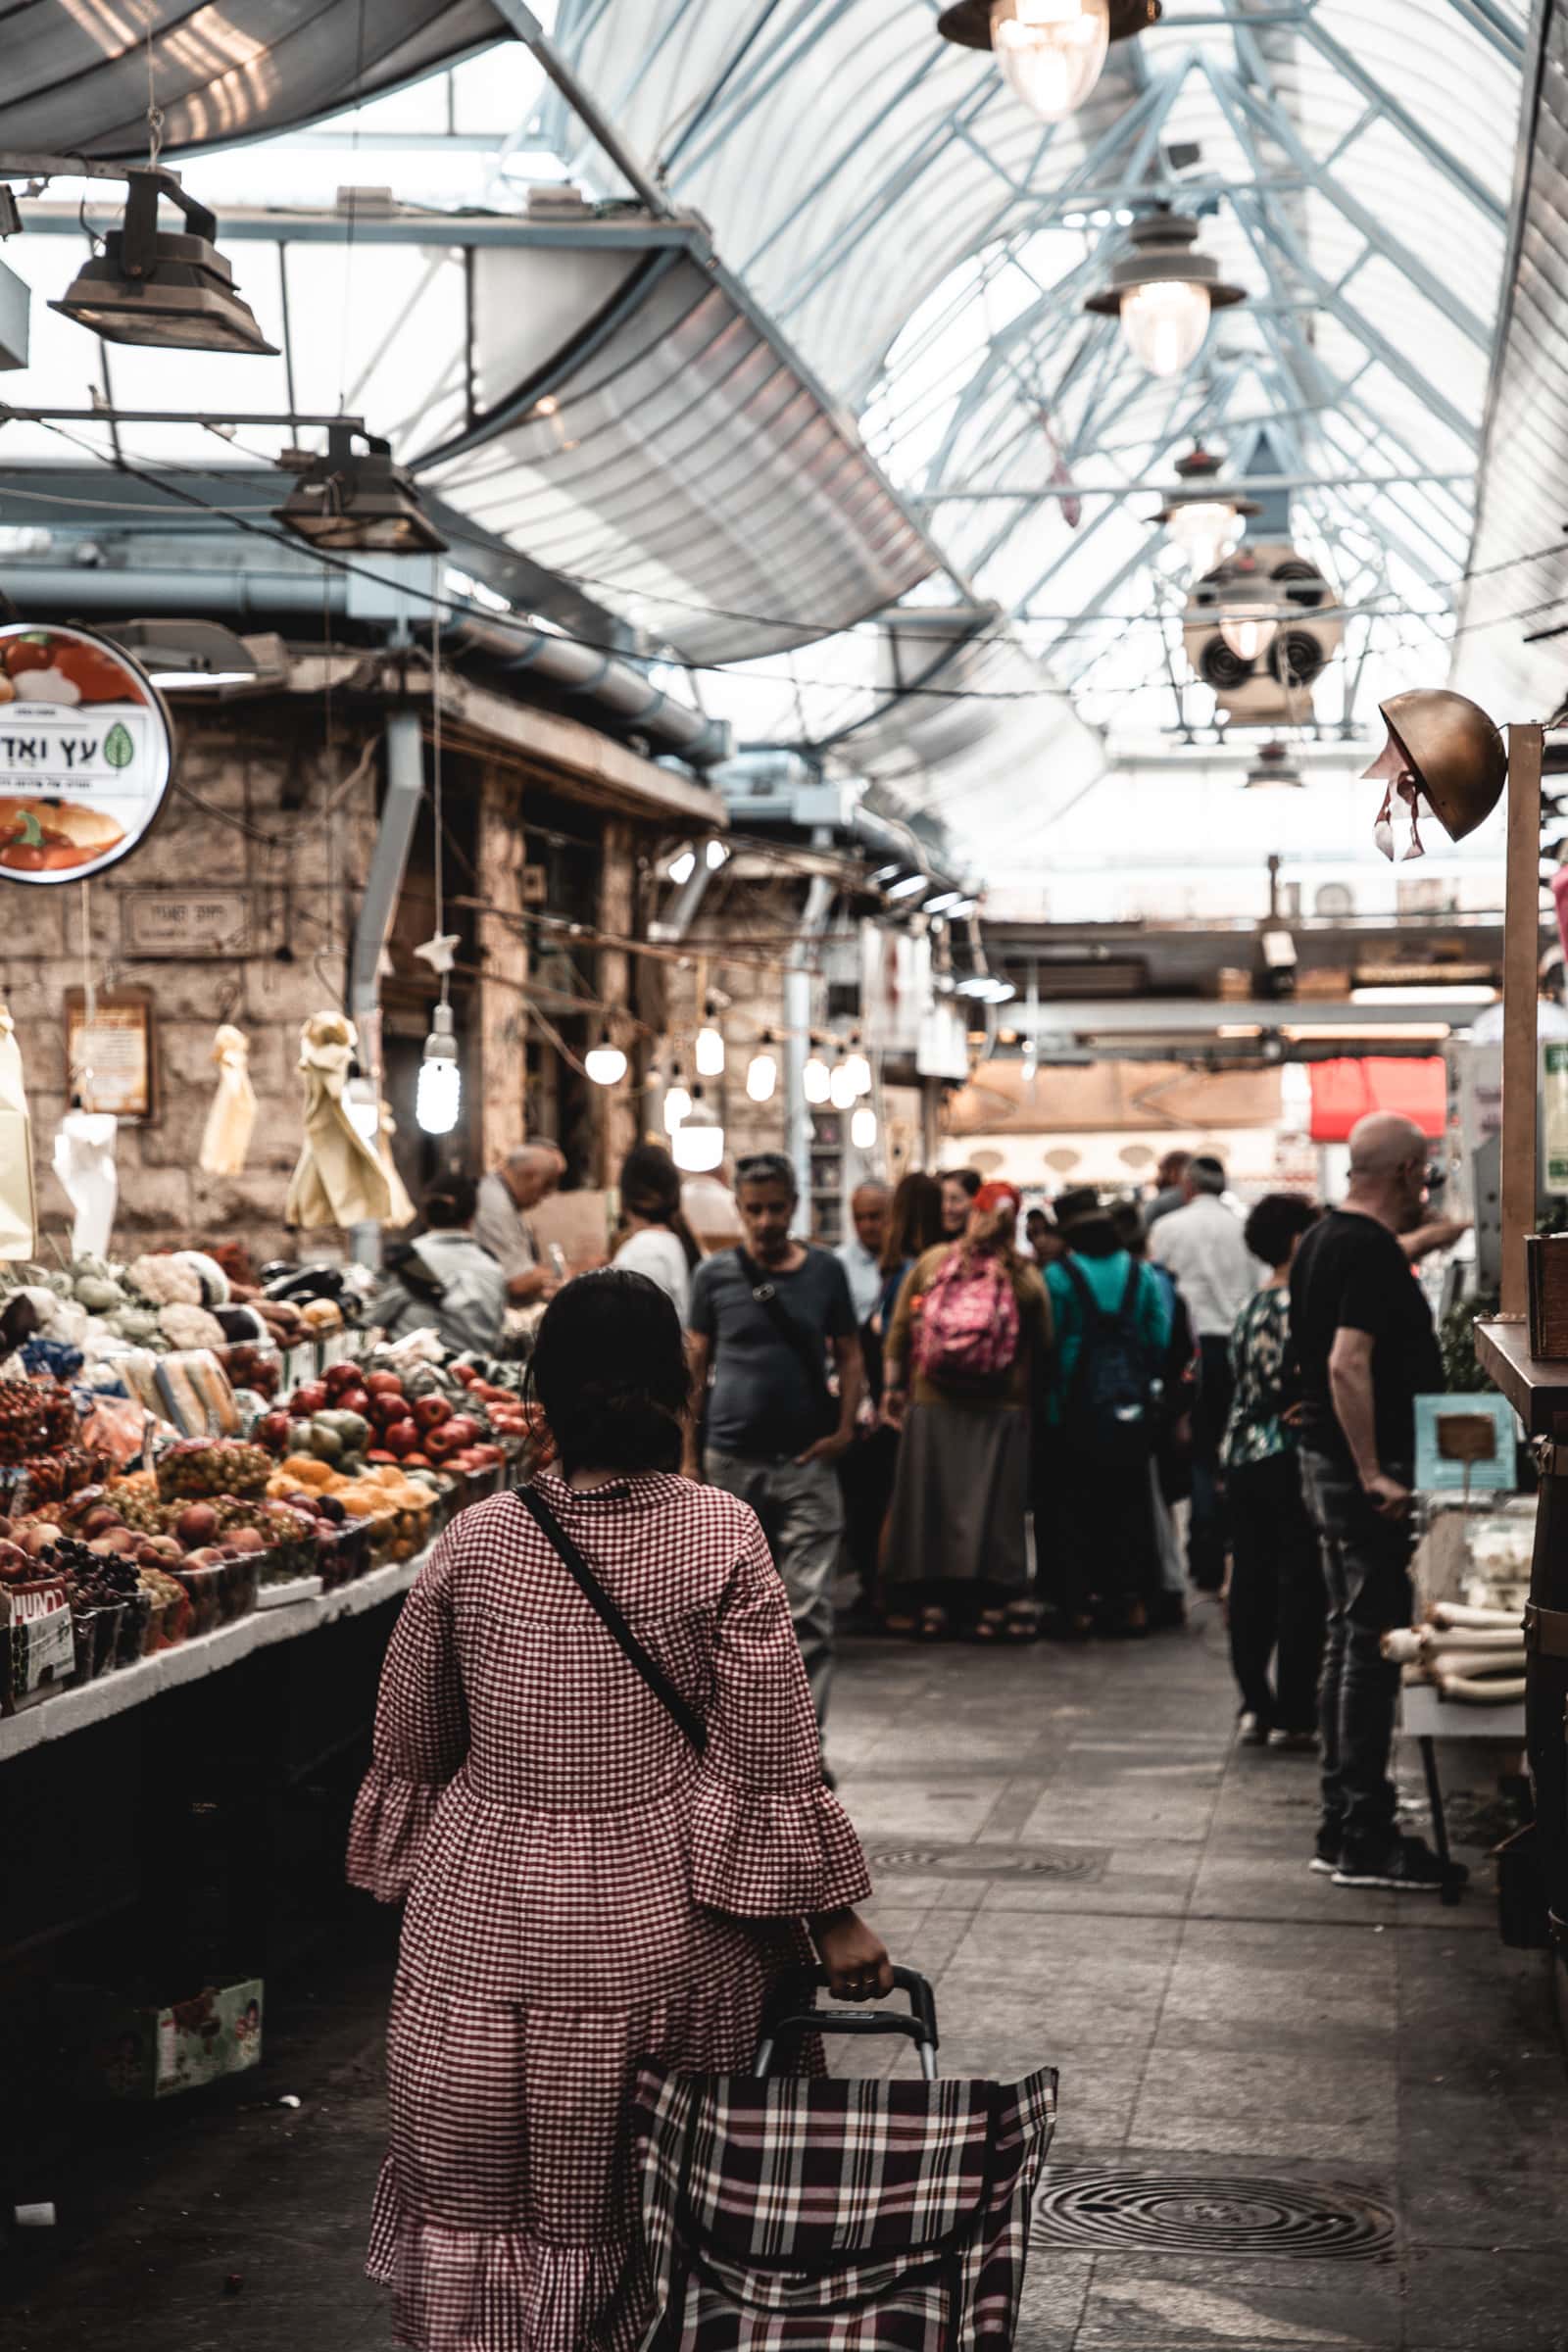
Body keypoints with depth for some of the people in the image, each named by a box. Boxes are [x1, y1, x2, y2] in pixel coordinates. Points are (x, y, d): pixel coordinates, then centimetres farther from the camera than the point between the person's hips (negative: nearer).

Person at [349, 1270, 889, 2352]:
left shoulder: (474, 1542, -3)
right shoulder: (720, 1536, -9)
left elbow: (406, 1745, 6)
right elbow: (773, 1753, -8)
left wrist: (414, 1878, 22)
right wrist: (834, 1916, 0)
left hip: (480, 1910, 1)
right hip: (655, 1918, -1)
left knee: (472, 2190, 14)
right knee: (618, 2207, 12)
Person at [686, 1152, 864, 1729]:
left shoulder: (825, 1270, 4)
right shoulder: (715, 1274, 3)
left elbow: (849, 1355, 10)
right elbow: (695, 1363, 8)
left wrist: (844, 1429, -4)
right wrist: (687, 1455, 4)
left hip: (805, 1461, -1)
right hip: (732, 1459, 1)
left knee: (809, 1605, -7)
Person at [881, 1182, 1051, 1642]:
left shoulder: (931, 1262, -1)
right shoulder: (1028, 1280, -7)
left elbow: (899, 1329, 2)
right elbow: (1043, 1347, -3)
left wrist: (894, 1385, 10)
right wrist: (1028, 1392, 9)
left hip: (931, 1404, 2)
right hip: (1001, 1412, -1)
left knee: (930, 1503, 9)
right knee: (992, 1509, 4)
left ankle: (929, 1603, 12)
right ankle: (994, 1605, 5)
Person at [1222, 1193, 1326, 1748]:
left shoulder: (1249, 1309, 13)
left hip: (1242, 1456, 8)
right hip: (1292, 1458, -8)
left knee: (1251, 1582, 10)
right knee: (1301, 1584, -2)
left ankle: (1255, 1707, 14)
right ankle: (1293, 1715, -1)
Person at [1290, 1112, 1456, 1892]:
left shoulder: (1322, 1241, 12)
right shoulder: (1371, 1252, -18)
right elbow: (1348, 1363, -28)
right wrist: (1374, 1474, -26)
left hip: (1328, 1464, 10)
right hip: (1363, 1474, -10)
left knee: (1349, 1639, 15)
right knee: (1373, 1646, -5)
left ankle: (1343, 1826, 21)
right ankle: (1364, 1841, -1)